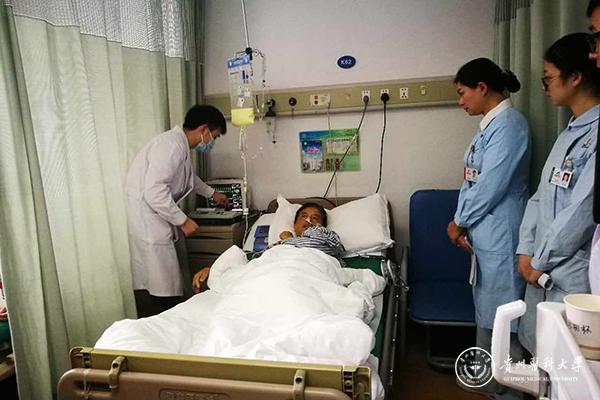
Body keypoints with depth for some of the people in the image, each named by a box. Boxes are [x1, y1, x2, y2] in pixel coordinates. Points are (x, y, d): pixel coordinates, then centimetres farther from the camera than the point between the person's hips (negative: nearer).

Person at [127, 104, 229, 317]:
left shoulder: (180, 145, 15)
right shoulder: (171, 145, -16)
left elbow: (190, 177, 36)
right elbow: (154, 190, -25)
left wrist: (212, 193, 49)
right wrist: (183, 220, -16)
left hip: (157, 222, 10)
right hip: (147, 224, -10)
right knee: (160, 292, -6)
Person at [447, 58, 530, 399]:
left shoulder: (508, 123, -15)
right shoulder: (490, 124, 15)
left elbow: (490, 185, -19)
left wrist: (460, 222, -7)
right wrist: (461, 222, 3)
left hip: (500, 235, -10)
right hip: (484, 233, 10)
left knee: (501, 312, 1)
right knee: (486, 307, 19)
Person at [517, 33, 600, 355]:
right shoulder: (571, 132, 14)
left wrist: (541, 261, -9)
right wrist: (526, 250, 7)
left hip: (574, 276, -8)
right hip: (543, 270, 8)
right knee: (537, 351, 17)